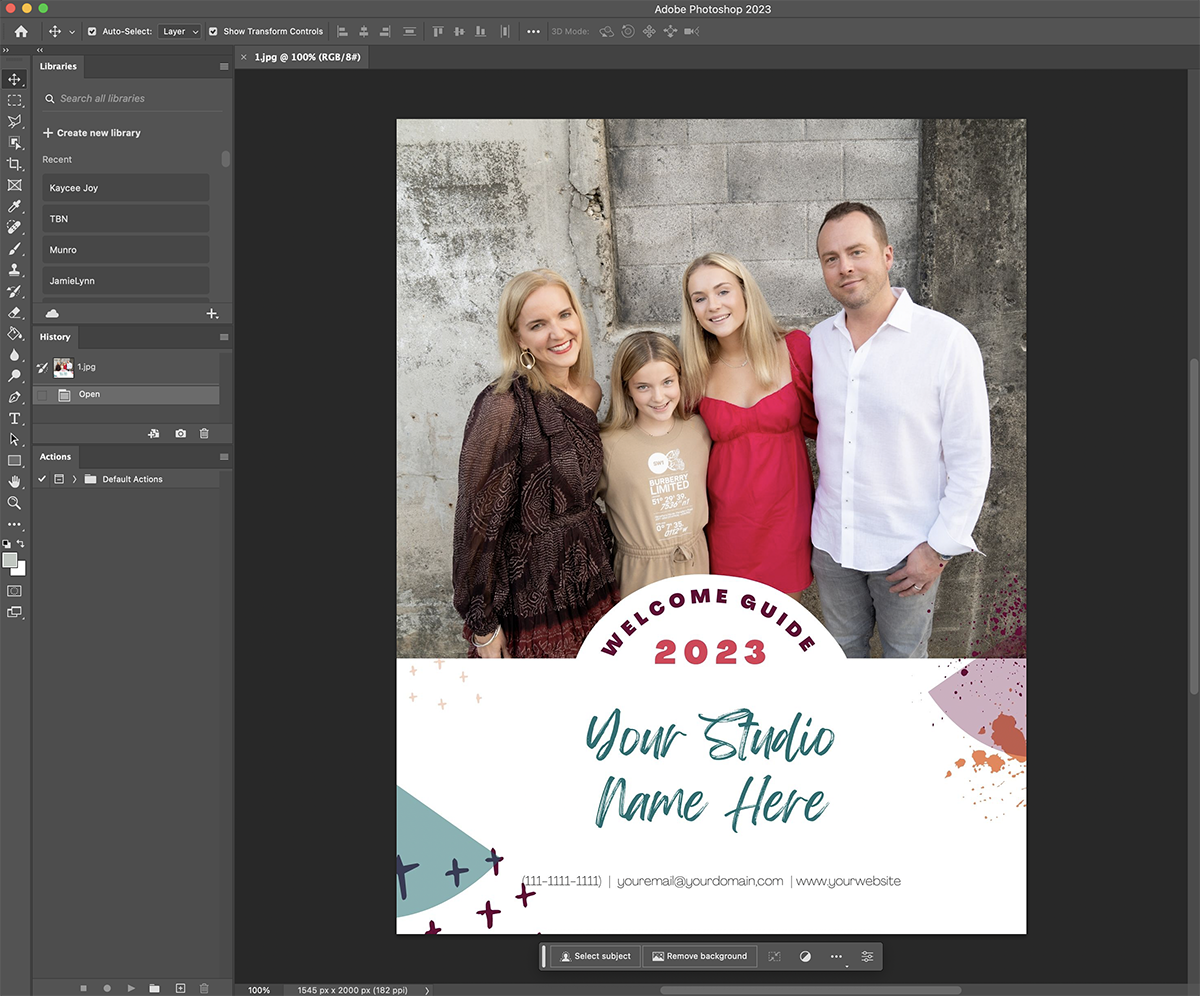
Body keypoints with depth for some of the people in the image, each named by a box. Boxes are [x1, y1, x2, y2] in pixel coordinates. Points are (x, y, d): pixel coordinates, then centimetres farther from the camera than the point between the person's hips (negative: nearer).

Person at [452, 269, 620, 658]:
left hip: (591, 579, 7)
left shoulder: (590, 393, 2)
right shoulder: (504, 407, -21)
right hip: (532, 593, -6)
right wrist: (483, 625, -14)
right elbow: (479, 520, -17)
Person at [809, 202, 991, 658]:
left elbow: (971, 461, -12)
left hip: (907, 548, -4)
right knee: (843, 647, 20)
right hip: (831, 539, 4)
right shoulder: (817, 341, 1)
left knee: (904, 655, 14)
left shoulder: (948, 341, -14)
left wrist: (939, 546, -13)